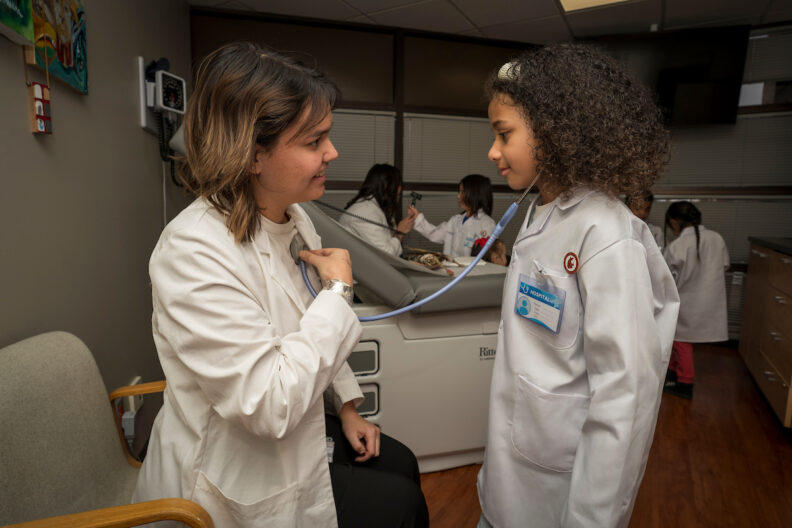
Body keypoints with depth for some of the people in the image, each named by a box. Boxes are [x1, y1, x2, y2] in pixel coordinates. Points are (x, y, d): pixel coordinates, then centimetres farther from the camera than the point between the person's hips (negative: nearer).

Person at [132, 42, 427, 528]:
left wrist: (347, 407, 8)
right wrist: (339, 290, -26)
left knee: (401, 464, 17)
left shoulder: (295, 219, -4)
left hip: (292, 432, 8)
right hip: (238, 483, -7)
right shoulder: (195, 253, -31)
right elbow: (268, 407, -33)